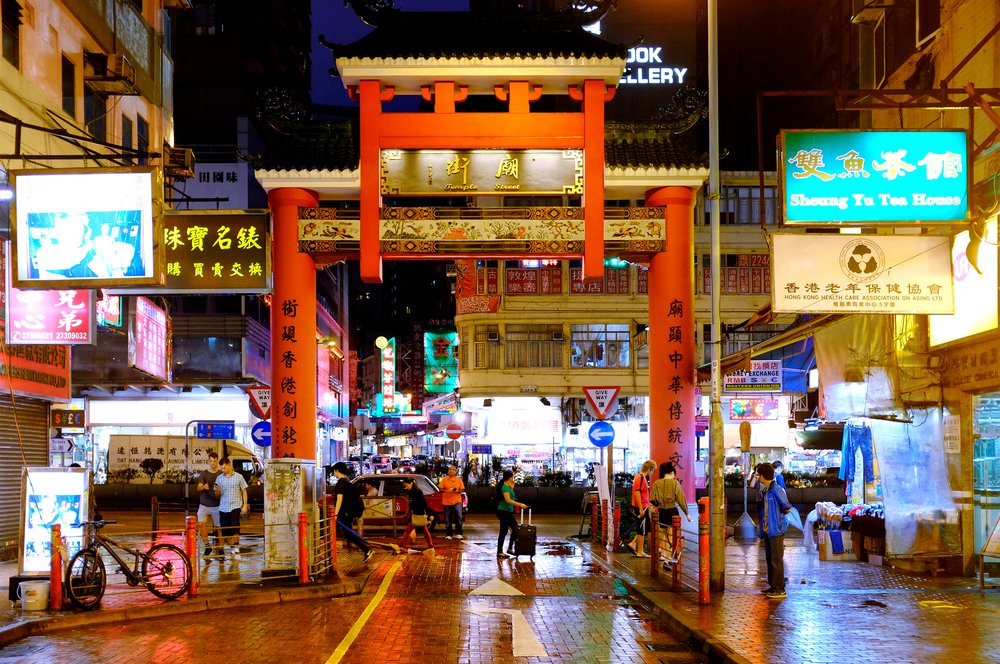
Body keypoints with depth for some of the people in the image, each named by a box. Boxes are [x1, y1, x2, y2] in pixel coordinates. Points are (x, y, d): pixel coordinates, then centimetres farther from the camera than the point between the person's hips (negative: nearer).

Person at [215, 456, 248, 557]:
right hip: (223, 507, 3)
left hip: (235, 506, -3)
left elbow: (244, 491, 6)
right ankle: (231, 549, 14)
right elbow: (217, 495, 10)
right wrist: (217, 491, -14)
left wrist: (245, 505, -2)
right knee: (225, 530, 3)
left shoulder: (238, 477, 2)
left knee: (235, 529, -15)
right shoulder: (219, 478, 7)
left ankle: (236, 549, -12)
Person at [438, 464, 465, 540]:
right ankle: (448, 535, 19)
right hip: (447, 501, 0)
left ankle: (458, 534, -8)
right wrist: (447, 491, -18)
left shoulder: (459, 480, 4)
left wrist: (458, 491, -15)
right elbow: (440, 489, -1)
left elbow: (462, 489, 6)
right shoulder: (444, 479, 1)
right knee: (447, 519, 6)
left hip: (457, 501, 0)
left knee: (459, 516, -17)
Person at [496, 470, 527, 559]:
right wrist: (520, 504, -25)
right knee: (503, 532, -5)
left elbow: (510, 497, 18)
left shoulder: (507, 486, 12)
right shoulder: (505, 487, -17)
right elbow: (508, 500, -25)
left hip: (507, 512, 10)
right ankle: (499, 553, 0)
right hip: (504, 512, -10)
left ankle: (510, 548, 21)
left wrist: (512, 487, 12)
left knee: (515, 528, 15)